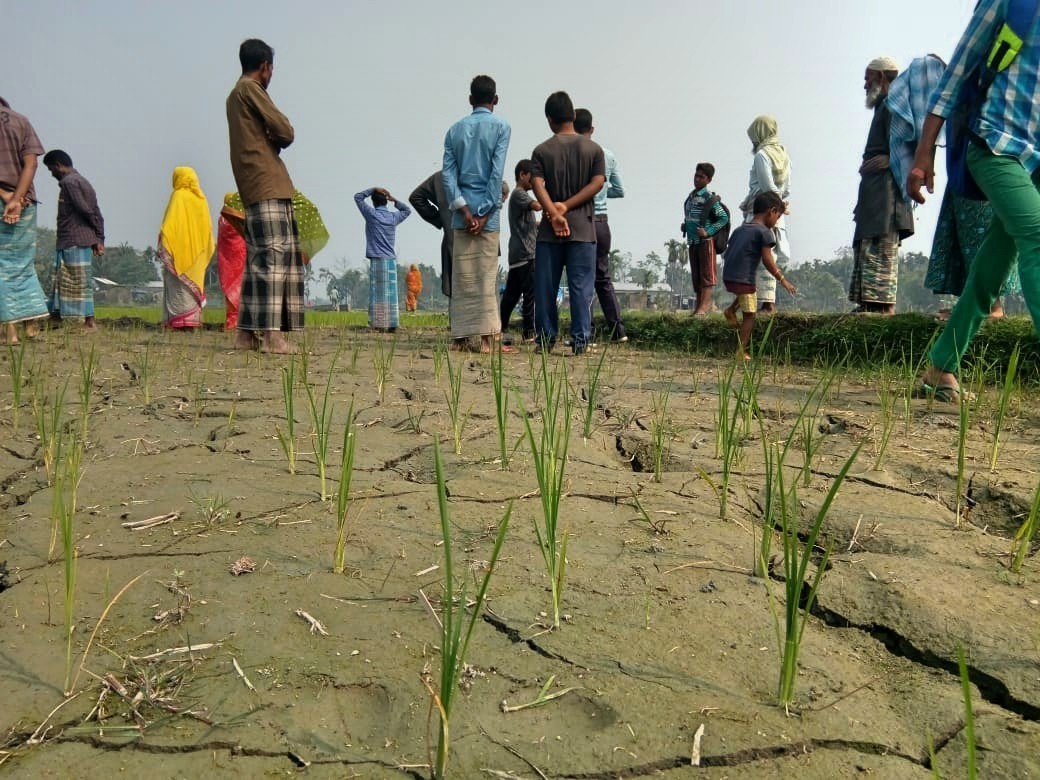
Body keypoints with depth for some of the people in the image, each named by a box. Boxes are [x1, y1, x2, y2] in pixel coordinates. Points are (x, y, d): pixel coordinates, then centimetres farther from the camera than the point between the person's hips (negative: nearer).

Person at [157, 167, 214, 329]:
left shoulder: (178, 196, -5)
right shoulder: (201, 198, 11)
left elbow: (169, 224, -12)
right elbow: (208, 227, 14)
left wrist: (162, 247, -10)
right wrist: (204, 251, 19)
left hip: (179, 249, -6)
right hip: (196, 253, 6)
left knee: (179, 285, -5)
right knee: (193, 283, 9)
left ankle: (180, 320, -10)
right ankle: (193, 320, 7)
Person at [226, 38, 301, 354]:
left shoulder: (235, 95, 26)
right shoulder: (250, 88, -3)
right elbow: (284, 132, -9)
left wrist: (272, 140, 0)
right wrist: (278, 139, 12)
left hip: (253, 188, 10)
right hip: (267, 185, -10)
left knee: (259, 257, 8)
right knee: (273, 254, -15)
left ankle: (248, 333, 8)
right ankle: (270, 332, -22)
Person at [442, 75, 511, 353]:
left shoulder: (455, 129, 11)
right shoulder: (500, 127, 1)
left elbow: (448, 173, 2)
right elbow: (497, 172, -8)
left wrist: (464, 210, -3)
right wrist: (485, 213, -8)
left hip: (462, 211, 3)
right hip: (487, 211, -3)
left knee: (462, 278, 5)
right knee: (486, 277, -2)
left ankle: (459, 337, 6)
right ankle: (485, 337, -4)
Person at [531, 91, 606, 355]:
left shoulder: (542, 150, 4)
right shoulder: (594, 148, 6)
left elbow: (538, 185, -10)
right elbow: (597, 183, -4)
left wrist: (554, 213, -17)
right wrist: (566, 206, -8)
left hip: (549, 230, 0)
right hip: (583, 228, 0)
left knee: (545, 286, 7)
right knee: (581, 286, 1)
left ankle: (546, 339, 9)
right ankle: (581, 340, -1)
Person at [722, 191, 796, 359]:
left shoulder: (740, 229, 16)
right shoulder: (764, 232, -6)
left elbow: (727, 253, 17)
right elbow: (767, 260, -12)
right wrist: (782, 279, -4)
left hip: (727, 277, 7)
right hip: (744, 279, -7)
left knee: (751, 286, 35)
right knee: (749, 316, 4)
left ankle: (731, 309, 18)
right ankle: (742, 351, 3)